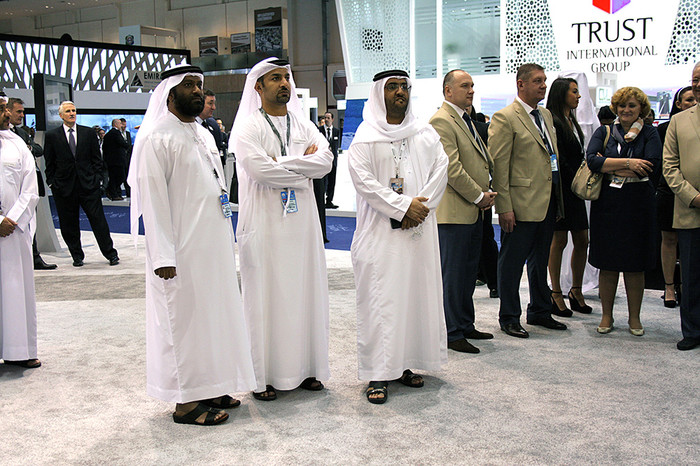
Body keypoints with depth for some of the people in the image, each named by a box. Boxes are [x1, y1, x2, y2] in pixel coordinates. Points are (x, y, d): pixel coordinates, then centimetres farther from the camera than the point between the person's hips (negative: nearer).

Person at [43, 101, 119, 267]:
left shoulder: (89, 133, 7)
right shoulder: (51, 136, 4)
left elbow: (96, 159, 9)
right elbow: (49, 163, 5)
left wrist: (97, 178, 0)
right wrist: (52, 183, -1)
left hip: (88, 184, 0)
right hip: (64, 186, 0)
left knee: (98, 220, -1)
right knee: (68, 224, 6)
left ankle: (110, 253, 7)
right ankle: (77, 256, 19)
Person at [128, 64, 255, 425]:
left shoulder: (203, 135, 16)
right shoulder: (156, 138, -10)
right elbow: (153, 198, -16)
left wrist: (226, 239, 17)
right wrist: (163, 256, -20)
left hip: (213, 246, 9)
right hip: (182, 250, -9)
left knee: (213, 314, 14)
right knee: (184, 318, -1)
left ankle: (209, 388, 27)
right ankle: (185, 401, 10)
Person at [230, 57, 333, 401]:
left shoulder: (303, 124, 13)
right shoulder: (248, 127, -3)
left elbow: (325, 159, -2)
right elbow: (260, 169, -18)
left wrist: (282, 163, -12)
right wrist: (304, 167, -8)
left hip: (302, 221, 5)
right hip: (265, 225, -5)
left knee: (305, 292, 8)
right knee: (265, 296, -2)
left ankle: (305, 368, 20)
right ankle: (263, 376, 6)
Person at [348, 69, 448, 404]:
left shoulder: (425, 134, 12)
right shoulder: (365, 137, -1)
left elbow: (441, 168, 4)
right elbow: (363, 180, -10)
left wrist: (422, 205, -11)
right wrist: (404, 206, -15)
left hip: (419, 229, 5)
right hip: (380, 231, -4)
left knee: (417, 294, 6)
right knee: (380, 299, -5)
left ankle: (404, 364, 17)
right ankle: (378, 373, 0)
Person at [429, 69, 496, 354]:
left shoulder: (465, 119, 18)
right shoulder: (441, 121, -13)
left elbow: (482, 159, 23)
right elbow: (452, 169, -20)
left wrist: (485, 194, 8)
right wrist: (479, 196, -12)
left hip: (474, 211, 10)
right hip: (454, 212, -10)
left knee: (469, 272, 16)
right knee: (452, 274, -1)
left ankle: (465, 325, 27)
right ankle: (452, 333, 7)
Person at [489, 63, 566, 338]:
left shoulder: (546, 115, 16)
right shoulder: (505, 118, -9)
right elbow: (498, 165, -14)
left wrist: (558, 199, 14)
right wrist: (504, 207, -18)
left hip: (548, 202, 8)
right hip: (521, 203, -8)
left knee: (540, 261, 18)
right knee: (512, 263, 2)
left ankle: (539, 311, 32)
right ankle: (509, 318, 14)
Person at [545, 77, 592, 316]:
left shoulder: (571, 122, 19)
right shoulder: (553, 122, -11)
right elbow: (559, 160, -16)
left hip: (575, 190, 9)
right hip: (561, 188, -9)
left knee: (582, 241, 7)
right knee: (560, 240, -3)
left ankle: (576, 292, 17)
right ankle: (556, 294, 6)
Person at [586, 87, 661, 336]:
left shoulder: (649, 134, 3)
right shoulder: (604, 132, 7)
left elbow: (652, 166, -13)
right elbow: (592, 160, -10)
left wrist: (610, 166, -11)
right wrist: (628, 163, -17)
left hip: (639, 205, -1)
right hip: (608, 204, 1)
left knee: (635, 264, 5)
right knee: (608, 263, 4)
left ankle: (634, 318, 17)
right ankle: (606, 316, 16)